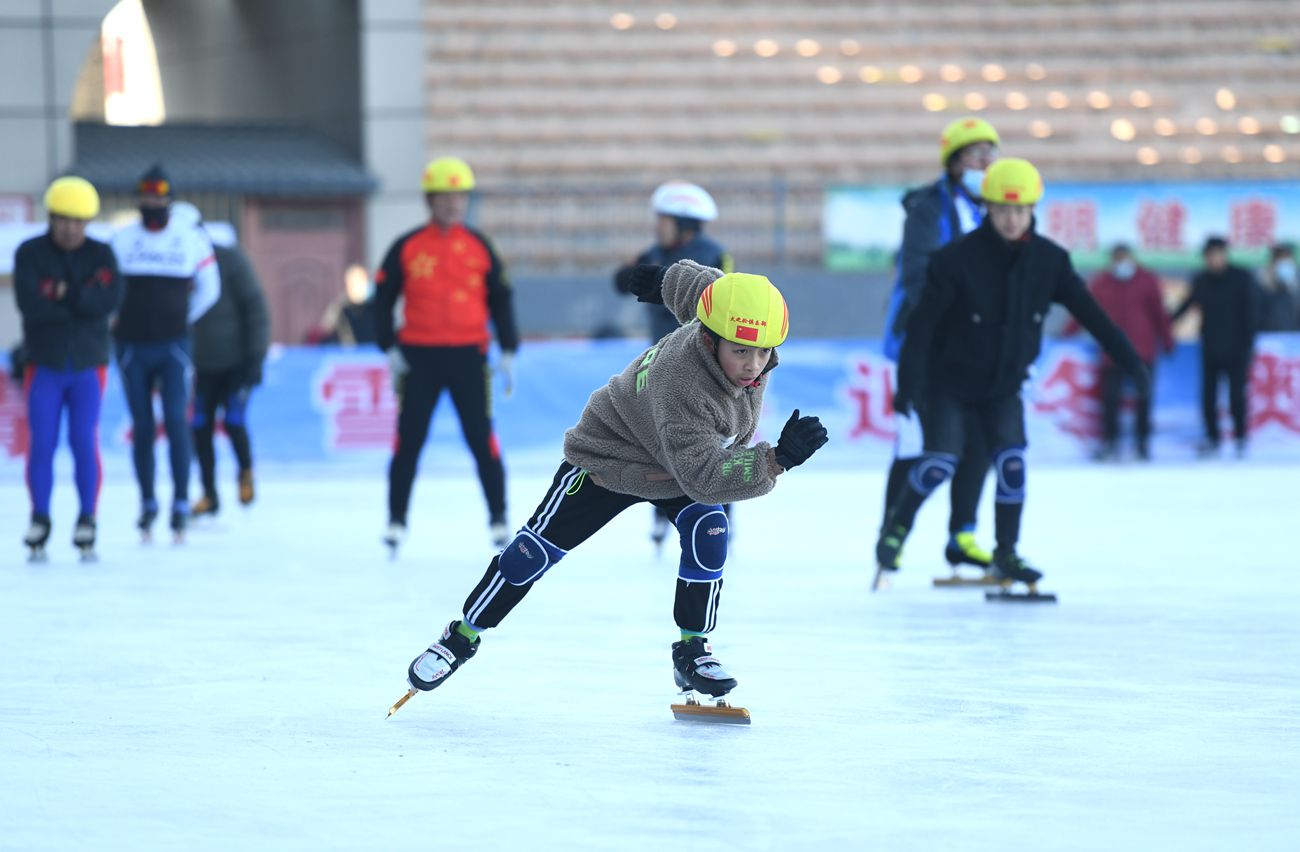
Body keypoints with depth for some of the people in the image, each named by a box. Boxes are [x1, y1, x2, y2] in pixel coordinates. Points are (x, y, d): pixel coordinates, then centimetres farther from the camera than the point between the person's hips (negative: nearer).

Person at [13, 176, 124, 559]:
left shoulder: (100, 255, 2)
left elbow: (111, 299, -16)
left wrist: (64, 294, -17)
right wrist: (82, 302, -14)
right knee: (41, 444, -4)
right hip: (44, 365, 0)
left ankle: (87, 521, 2)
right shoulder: (29, 254, -3)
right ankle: (39, 520, 4)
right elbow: (30, 304, -19)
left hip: (88, 365, 0)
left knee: (85, 443, -5)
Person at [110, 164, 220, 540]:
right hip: (132, 348, 1)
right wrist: (120, 320, 9)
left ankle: (181, 503, -8)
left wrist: (181, 320, 11)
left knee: (176, 421, -12)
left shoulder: (192, 241, 1)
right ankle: (147, 502, 14)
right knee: (142, 428, 4)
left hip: (173, 346, -1)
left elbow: (209, 289, 12)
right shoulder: (121, 241, 2)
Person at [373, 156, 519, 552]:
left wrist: (508, 351, 3)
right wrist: (389, 348, -2)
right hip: (418, 356, 0)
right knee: (408, 441, 2)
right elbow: (383, 297, 6)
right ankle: (397, 519, 13)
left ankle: (498, 518, 9)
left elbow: (500, 299, 9)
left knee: (483, 441, -2)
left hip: (468, 356, 0)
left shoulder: (478, 247, 5)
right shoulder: (407, 248, 2)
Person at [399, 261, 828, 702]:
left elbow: (697, 281, -3)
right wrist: (776, 460, -60)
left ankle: (692, 650, -3)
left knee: (707, 530, -17)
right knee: (541, 546, -3)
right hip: (611, 452, -6)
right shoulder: (680, 388, -45)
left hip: (690, 454, 6)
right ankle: (462, 635, 14)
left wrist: (667, 280, 19)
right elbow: (701, 475, -50)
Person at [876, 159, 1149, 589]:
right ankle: (897, 525, 16)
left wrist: (1130, 361, -9)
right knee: (940, 463, -11)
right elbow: (923, 321, -22)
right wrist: (909, 381, -29)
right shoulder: (958, 259, -21)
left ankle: (1007, 554, 4)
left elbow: (1090, 312, -5)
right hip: (949, 381, -3)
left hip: (1004, 384, 3)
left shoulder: (1048, 260, -9)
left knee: (1012, 463, -11)